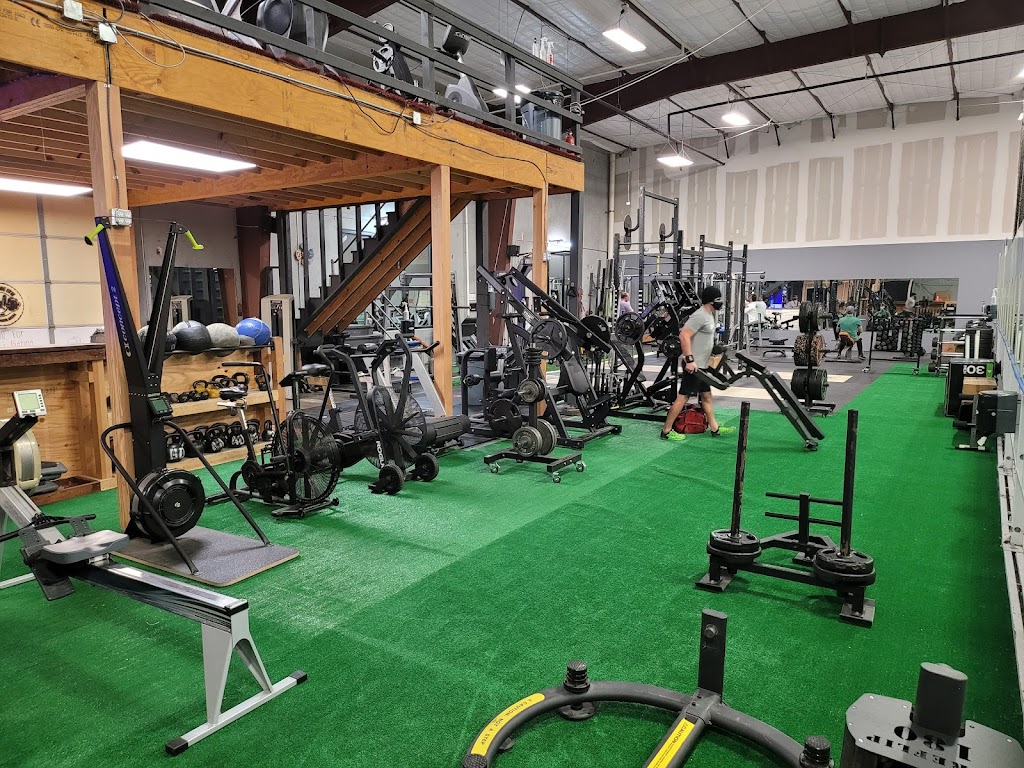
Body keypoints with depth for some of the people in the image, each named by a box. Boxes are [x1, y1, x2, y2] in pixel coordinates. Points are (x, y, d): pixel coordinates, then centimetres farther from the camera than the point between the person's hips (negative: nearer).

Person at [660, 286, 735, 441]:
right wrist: (690, 360, -28)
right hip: (693, 365, -10)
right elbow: (684, 335, -27)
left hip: (701, 365, 11)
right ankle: (666, 431, -1)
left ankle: (714, 428, 25)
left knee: (706, 396, 16)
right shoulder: (700, 316, -18)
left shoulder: (708, 315, 13)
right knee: (683, 397, -7)